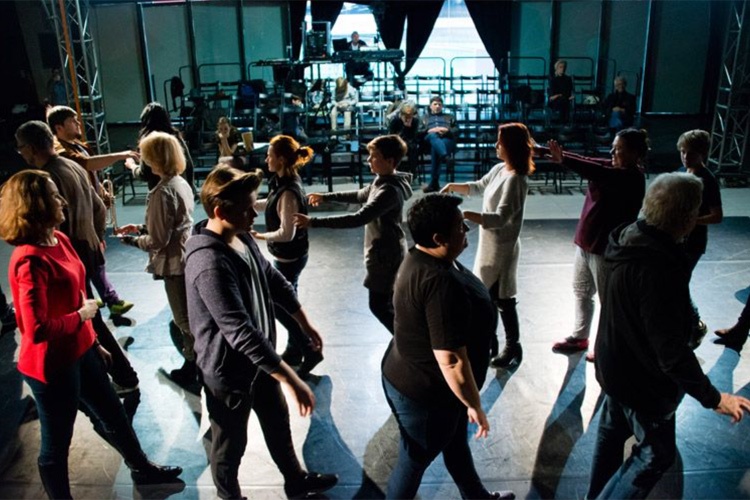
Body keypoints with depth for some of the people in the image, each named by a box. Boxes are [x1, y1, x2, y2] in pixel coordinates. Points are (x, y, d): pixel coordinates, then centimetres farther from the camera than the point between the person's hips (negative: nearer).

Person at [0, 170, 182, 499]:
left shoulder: (58, 240, 2)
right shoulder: (31, 260, -27)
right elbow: (37, 329, -30)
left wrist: (94, 342, 17)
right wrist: (82, 315, -16)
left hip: (80, 352, 10)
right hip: (52, 365, -10)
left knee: (113, 415, 26)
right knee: (56, 443, 11)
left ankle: (142, 468, 48)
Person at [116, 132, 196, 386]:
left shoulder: (162, 192, -24)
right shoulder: (181, 183, 4)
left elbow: (158, 240, -20)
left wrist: (131, 240, -4)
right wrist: (141, 228, 14)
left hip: (175, 263, -9)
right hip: (188, 257, 9)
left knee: (184, 319, 6)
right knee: (189, 315, 25)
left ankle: (192, 369, 21)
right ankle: (197, 361, 42)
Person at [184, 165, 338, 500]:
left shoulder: (242, 237, -5)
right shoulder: (208, 264, -34)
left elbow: (273, 280, 10)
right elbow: (241, 331, -38)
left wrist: (305, 324, 16)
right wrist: (291, 380, -38)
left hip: (259, 359, 9)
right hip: (229, 370, -8)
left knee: (278, 424, 27)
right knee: (231, 444, 17)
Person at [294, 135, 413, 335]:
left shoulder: (390, 191, -28)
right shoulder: (382, 181, 3)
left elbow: (358, 219, -35)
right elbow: (361, 195, 23)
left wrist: (314, 222, -35)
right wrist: (326, 197, 22)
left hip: (385, 254, -10)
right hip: (386, 251, 10)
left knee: (378, 305, 0)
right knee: (389, 302, 20)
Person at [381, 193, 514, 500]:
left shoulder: (423, 257, -3)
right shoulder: (441, 283, -36)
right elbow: (452, 361, -34)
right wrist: (474, 405, -19)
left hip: (415, 378, 10)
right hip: (424, 393, -10)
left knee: (456, 443, 30)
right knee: (414, 462, 14)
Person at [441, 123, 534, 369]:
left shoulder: (515, 180, -22)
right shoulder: (499, 169, 5)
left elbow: (500, 218, -28)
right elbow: (479, 187, 22)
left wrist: (465, 214, -35)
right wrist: (453, 186, 9)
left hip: (502, 247, -9)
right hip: (488, 244, 9)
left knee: (503, 299, 4)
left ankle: (513, 347, 22)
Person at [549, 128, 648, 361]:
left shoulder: (632, 178, -20)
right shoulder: (613, 168, 7)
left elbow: (597, 172, -35)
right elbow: (590, 163, -2)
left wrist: (563, 159, -44)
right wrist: (560, 154, -18)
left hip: (606, 249, -9)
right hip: (585, 243, 9)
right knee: (581, 292, 20)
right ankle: (579, 337, 36)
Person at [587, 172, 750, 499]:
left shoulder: (634, 240, -7)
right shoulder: (656, 269, -36)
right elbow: (671, 350, -33)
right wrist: (712, 398, -23)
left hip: (616, 364, 9)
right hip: (642, 376, -9)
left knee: (613, 429, 26)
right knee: (656, 453, 11)